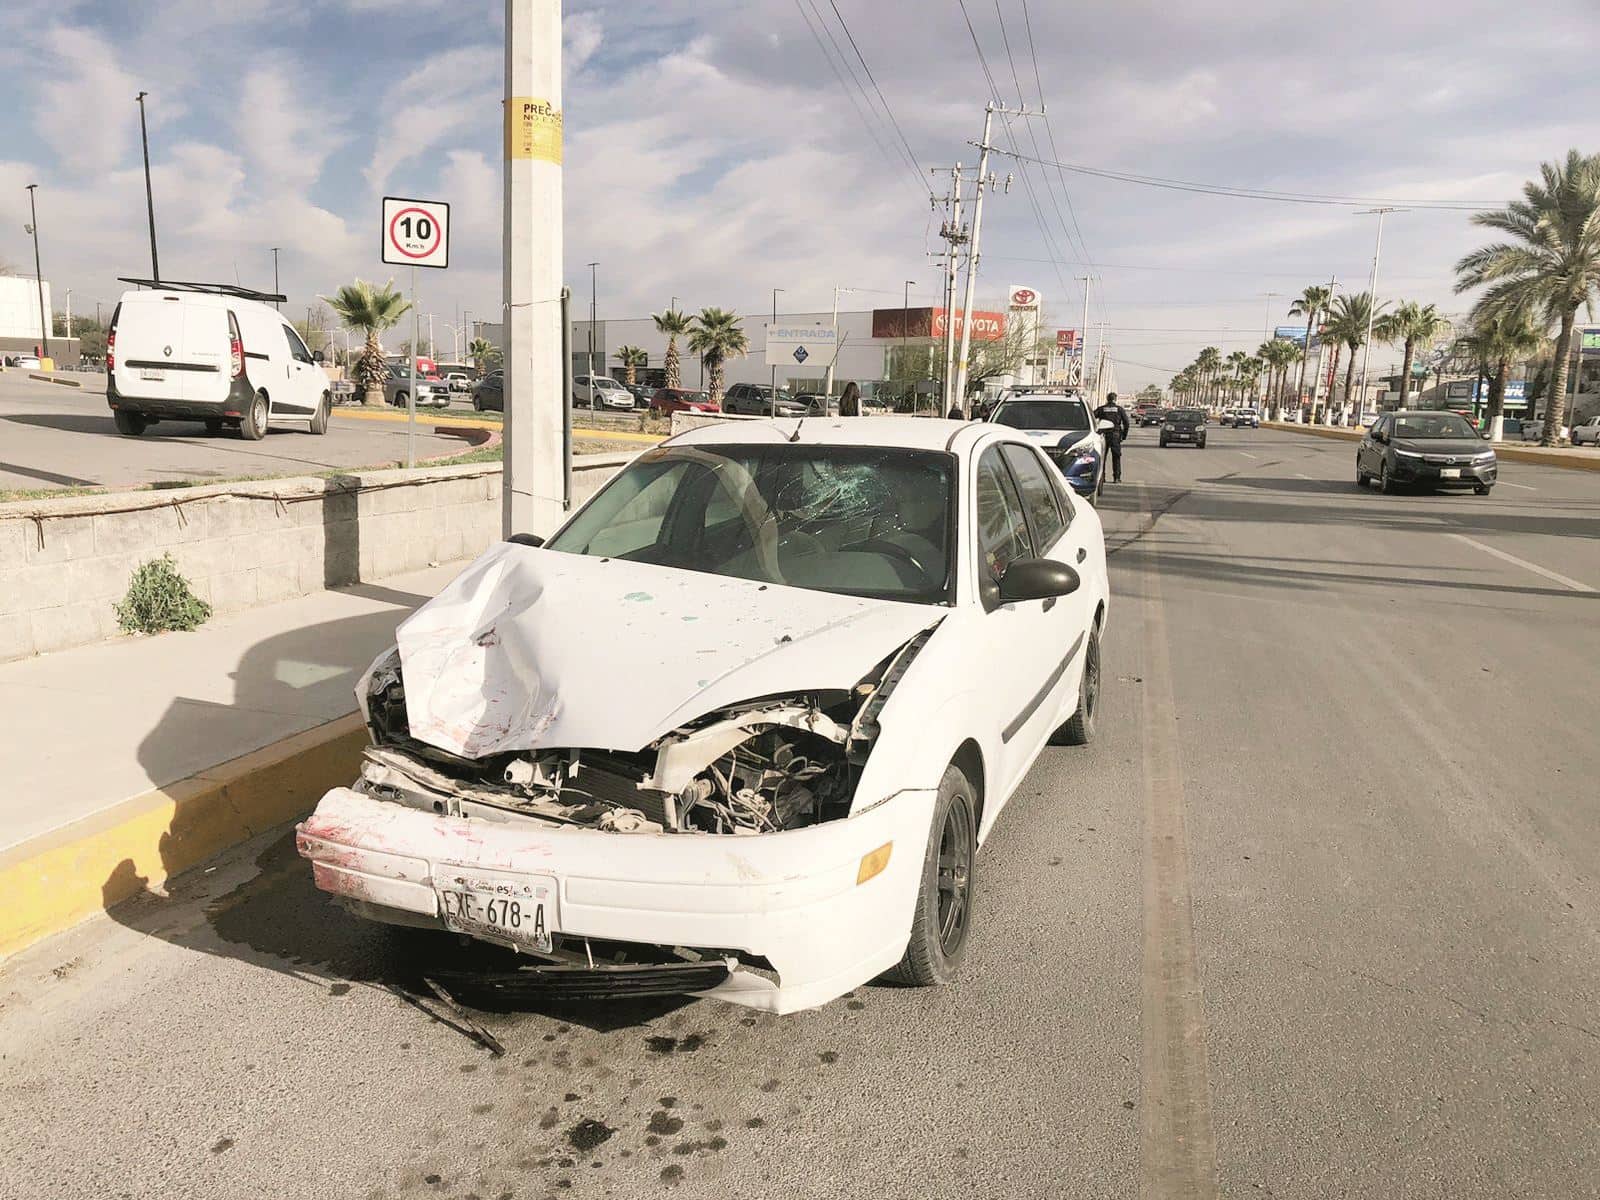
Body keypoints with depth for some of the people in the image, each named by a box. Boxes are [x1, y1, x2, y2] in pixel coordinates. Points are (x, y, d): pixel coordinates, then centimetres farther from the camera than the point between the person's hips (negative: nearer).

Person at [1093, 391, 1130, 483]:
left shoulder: (1101, 409, 4)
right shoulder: (1119, 409, 4)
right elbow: (1126, 422, 1)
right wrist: (1124, 434, 9)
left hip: (1104, 434, 0)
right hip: (1116, 435, 0)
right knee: (1116, 456, 4)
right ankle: (1117, 477, -1)